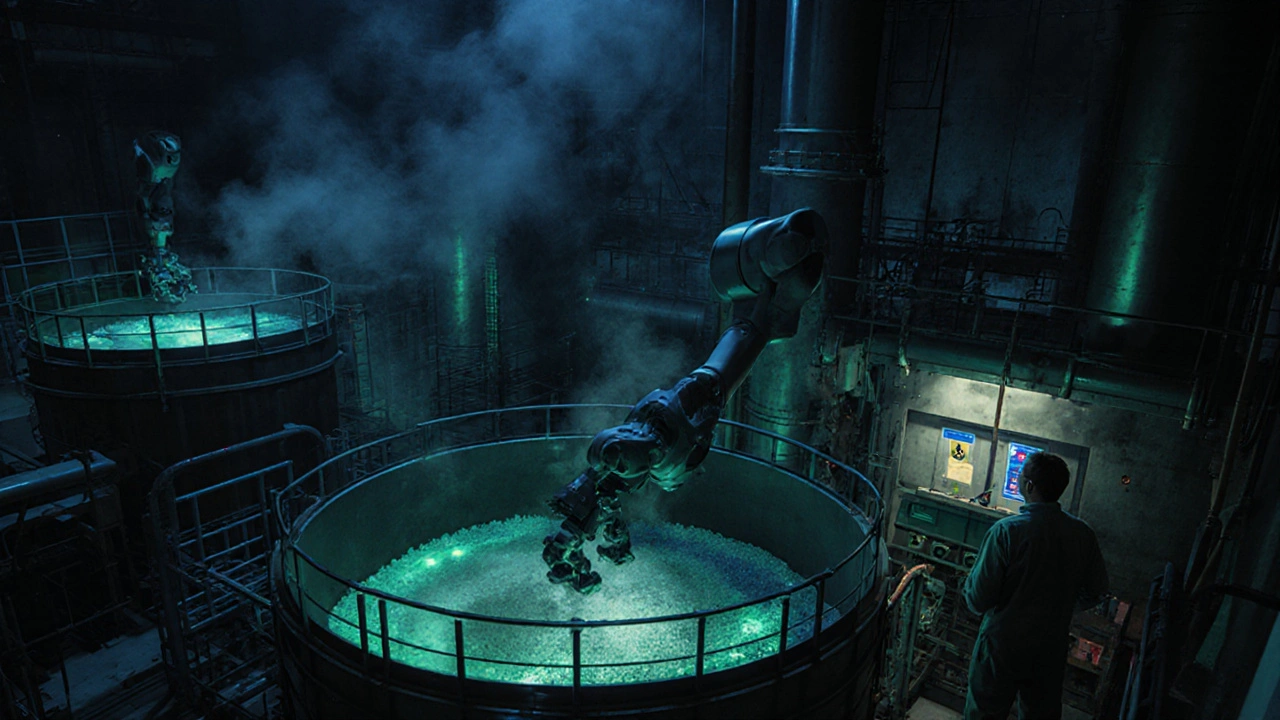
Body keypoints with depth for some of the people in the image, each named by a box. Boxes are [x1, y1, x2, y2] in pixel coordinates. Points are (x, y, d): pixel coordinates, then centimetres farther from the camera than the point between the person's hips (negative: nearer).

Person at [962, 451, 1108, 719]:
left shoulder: (1006, 531, -24)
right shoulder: (1082, 534, -8)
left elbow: (978, 599, -22)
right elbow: (1096, 590, 6)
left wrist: (969, 583, -1)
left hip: (1003, 646, -4)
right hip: (1052, 649, 5)